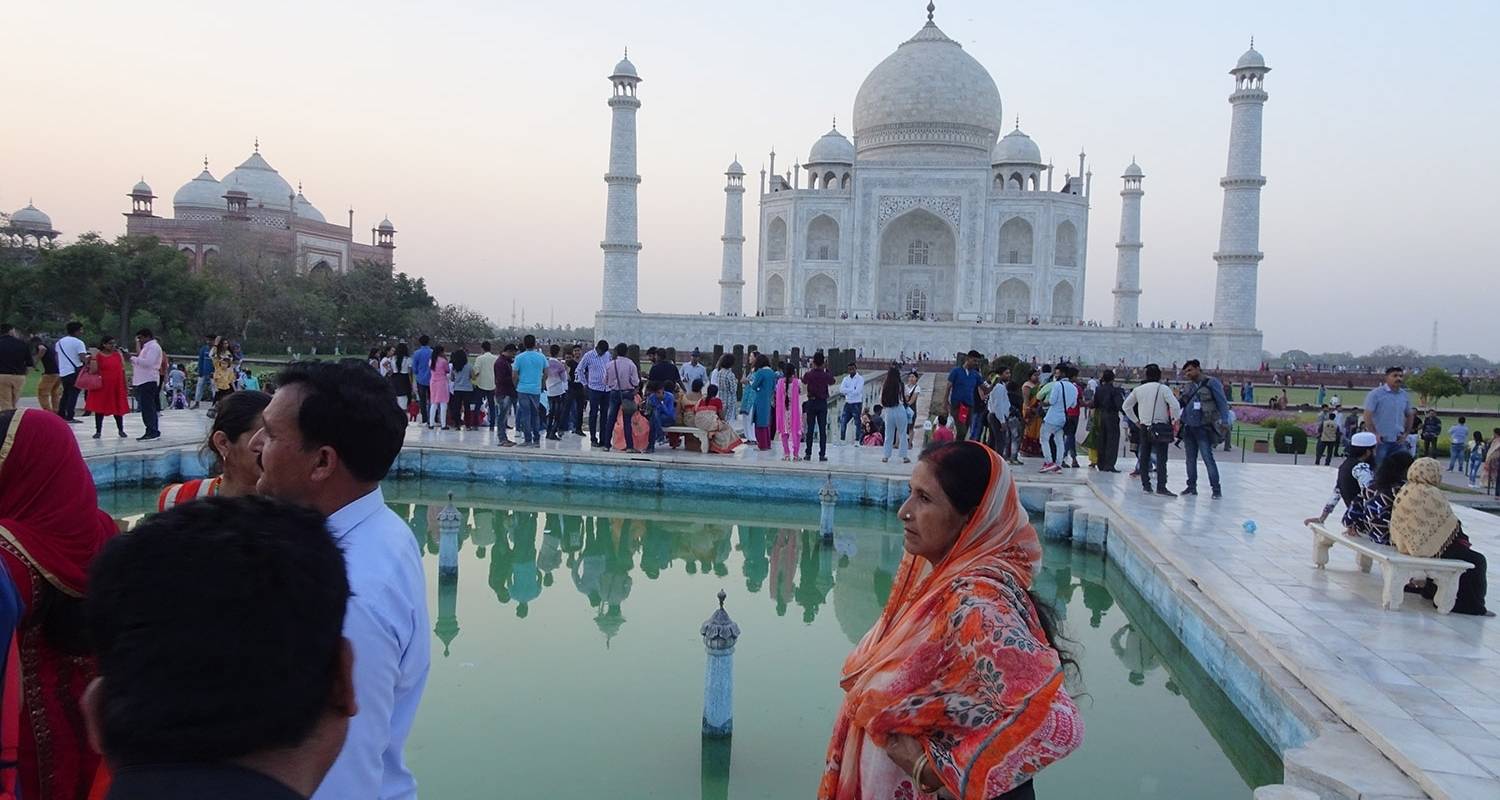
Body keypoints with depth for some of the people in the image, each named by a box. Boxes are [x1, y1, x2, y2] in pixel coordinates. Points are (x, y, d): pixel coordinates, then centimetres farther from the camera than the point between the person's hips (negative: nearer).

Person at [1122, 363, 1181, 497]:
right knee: (1161, 458, -5)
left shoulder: (1138, 389, 7)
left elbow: (1126, 406, 12)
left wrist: (1136, 421, 18)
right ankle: (1161, 487, -11)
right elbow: (1175, 405, -17)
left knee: (1144, 456, 10)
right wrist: (1175, 422, -4)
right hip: (1160, 427, -4)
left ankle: (1146, 485, 11)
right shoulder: (1163, 388, -7)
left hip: (1144, 427, 4)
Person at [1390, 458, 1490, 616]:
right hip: (1433, 548, -9)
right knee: (1477, 561, 7)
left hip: (1408, 545, 9)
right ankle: (1473, 606, 13)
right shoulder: (1433, 495, -21)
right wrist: (1464, 540, 6)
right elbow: (1451, 525, -13)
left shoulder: (1404, 492, 2)